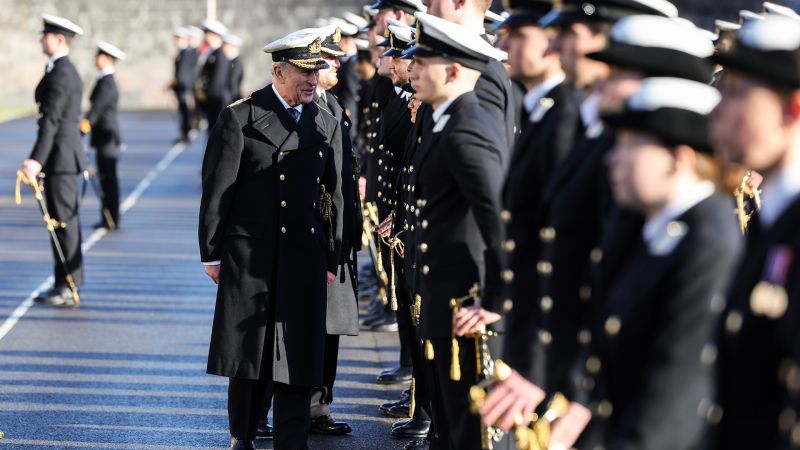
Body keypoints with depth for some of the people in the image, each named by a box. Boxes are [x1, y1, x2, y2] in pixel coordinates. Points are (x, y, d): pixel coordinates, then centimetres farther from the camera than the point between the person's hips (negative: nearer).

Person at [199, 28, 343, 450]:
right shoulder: (239, 118, -4)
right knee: (249, 354, 6)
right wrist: (211, 253, -3)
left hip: (304, 261, 3)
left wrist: (330, 261, 8)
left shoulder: (327, 126, 8)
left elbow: (334, 198, 11)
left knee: (298, 361, 1)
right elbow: (217, 190, -2)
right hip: (249, 257, -3)